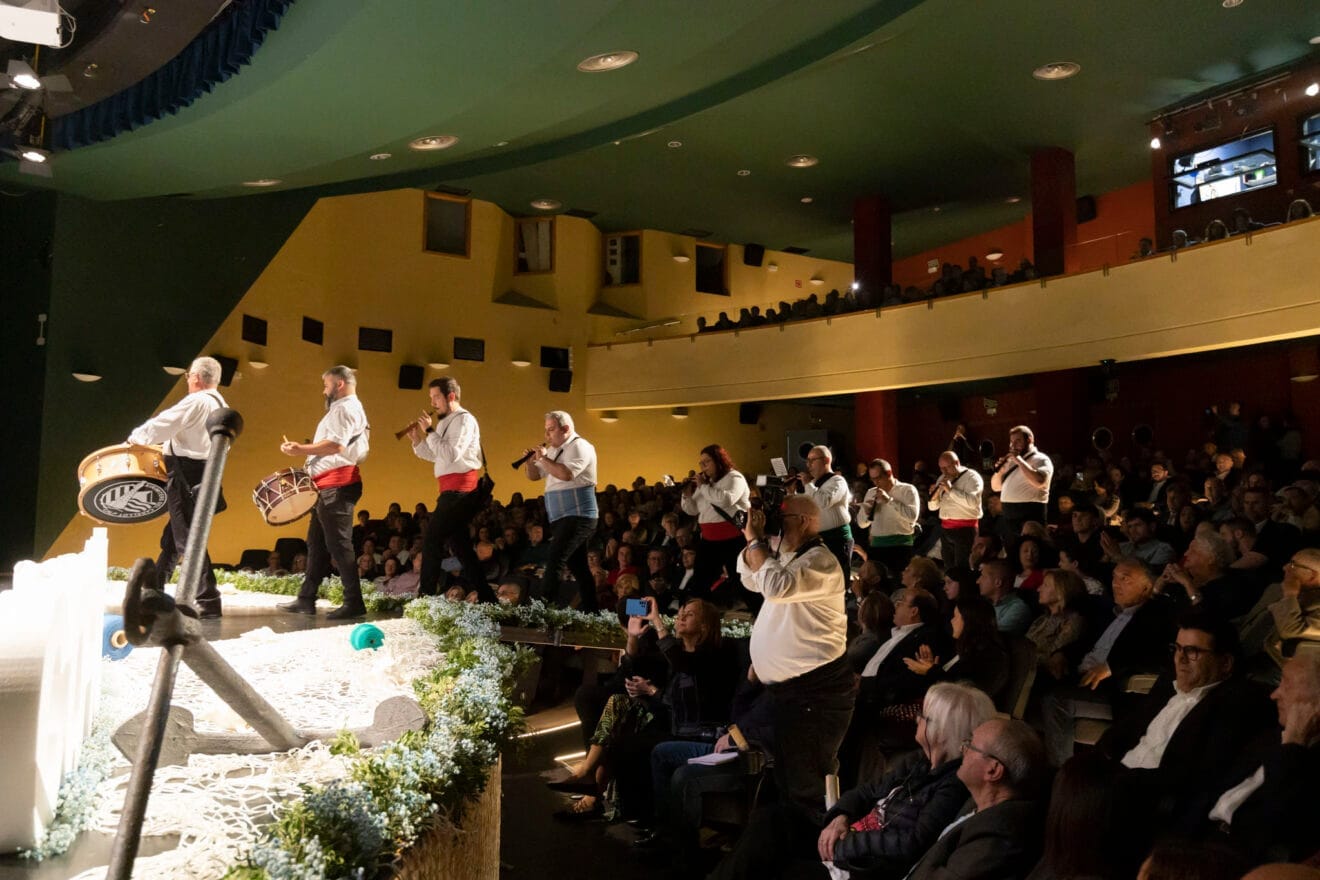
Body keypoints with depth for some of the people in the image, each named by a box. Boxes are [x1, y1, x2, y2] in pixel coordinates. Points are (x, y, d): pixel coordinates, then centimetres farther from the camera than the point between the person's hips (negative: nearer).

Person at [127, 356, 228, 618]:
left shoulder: (196, 402, -13)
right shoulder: (221, 407, 15)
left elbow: (160, 427, -14)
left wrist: (134, 438, 4)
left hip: (186, 477, -10)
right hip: (203, 476, 10)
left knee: (188, 539, -9)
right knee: (172, 537, 18)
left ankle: (208, 601, -12)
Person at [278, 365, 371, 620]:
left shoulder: (345, 408, -9)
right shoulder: (345, 408, 24)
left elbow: (336, 445, -23)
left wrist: (301, 449, -17)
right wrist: (310, 456, 19)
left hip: (337, 484, -11)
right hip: (330, 485, 11)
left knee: (338, 544, -11)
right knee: (316, 543, 13)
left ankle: (354, 603, -9)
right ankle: (306, 599, 19)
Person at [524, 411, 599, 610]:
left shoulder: (580, 446, -9)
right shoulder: (554, 450, 18)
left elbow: (566, 474, -25)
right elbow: (534, 475, 22)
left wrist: (543, 458, -16)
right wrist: (531, 461, 2)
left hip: (577, 516, -9)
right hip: (562, 518, 9)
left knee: (554, 560, -19)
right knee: (577, 566, 11)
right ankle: (589, 610, 16)